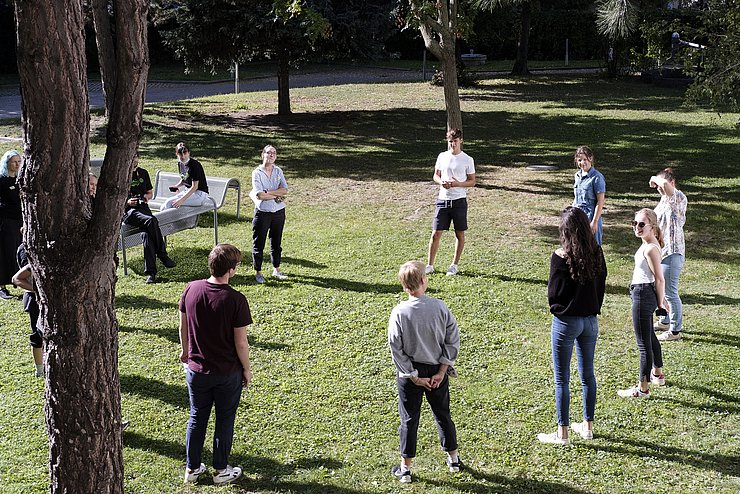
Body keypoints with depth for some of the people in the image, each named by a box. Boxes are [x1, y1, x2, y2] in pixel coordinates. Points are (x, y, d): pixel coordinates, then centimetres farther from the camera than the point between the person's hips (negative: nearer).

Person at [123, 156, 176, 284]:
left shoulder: (143, 173, 16)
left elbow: (150, 192, 25)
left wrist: (146, 197, 0)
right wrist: (127, 202, -14)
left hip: (143, 208, 4)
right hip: (128, 211, -4)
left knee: (146, 233, -28)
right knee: (151, 220, -34)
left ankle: (150, 272, -29)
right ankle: (162, 254, -22)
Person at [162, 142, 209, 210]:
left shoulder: (195, 165, -20)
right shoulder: (180, 164, 5)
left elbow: (194, 187, -22)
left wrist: (181, 200, -28)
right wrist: (176, 186, 1)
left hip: (200, 194, -8)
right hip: (187, 191, 8)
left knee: (169, 202, -20)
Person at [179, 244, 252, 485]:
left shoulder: (191, 289, -10)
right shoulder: (235, 300, -23)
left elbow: (183, 326, 3)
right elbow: (240, 343, -16)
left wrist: (185, 350, 21)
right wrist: (246, 369, 0)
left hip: (196, 369, 4)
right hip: (228, 373, -4)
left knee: (197, 418, 19)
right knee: (225, 420, 15)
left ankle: (192, 469, 30)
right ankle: (221, 470, 27)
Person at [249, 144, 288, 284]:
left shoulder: (278, 171, 6)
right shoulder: (257, 172, -7)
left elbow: (285, 190, -8)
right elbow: (259, 195, -18)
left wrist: (267, 192, -16)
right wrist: (277, 195, -11)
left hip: (279, 212, 4)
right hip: (262, 212, -4)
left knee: (276, 242, 14)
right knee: (259, 243, 2)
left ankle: (276, 269, 27)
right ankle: (258, 272, 13)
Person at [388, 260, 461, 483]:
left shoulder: (399, 312, -17)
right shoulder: (439, 307, -12)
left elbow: (396, 350, -14)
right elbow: (452, 341, -8)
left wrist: (413, 376, -7)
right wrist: (442, 371, -5)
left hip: (410, 374, -2)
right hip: (437, 371, 2)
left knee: (409, 419, 11)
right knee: (443, 415, 20)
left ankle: (406, 469, 20)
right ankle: (453, 459, 36)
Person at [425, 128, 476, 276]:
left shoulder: (467, 160, -3)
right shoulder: (442, 156, 6)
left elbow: (472, 181, 0)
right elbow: (436, 175, 14)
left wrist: (458, 184, -18)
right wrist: (441, 182, -9)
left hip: (459, 200, -2)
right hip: (443, 199, 2)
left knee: (460, 234, 6)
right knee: (436, 233, 1)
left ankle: (454, 265, 19)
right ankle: (430, 265, 8)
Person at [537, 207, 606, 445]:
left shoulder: (560, 257, -19)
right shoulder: (596, 254, -3)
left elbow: (553, 293, -11)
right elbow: (601, 286, 5)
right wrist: (593, 309, 16)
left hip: (566, 321, -5)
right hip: (590, 320, 6)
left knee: (562, 379, 5)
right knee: (588, 374, 17)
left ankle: (562, 433, 12)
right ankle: (588, 426, 29)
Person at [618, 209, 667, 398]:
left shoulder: (650, 248, -22)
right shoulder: (651, 244, 7)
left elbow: (659, 279, -20)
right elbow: (657, 278, 15)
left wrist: (660, 303, -10)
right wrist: (660, 299, 19)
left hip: (643, 294, -11)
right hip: (646, 293, 11)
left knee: (643, 343, -3)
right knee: (649, 336, 27)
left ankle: (643, 388, 5)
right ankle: (658, 374, 45)